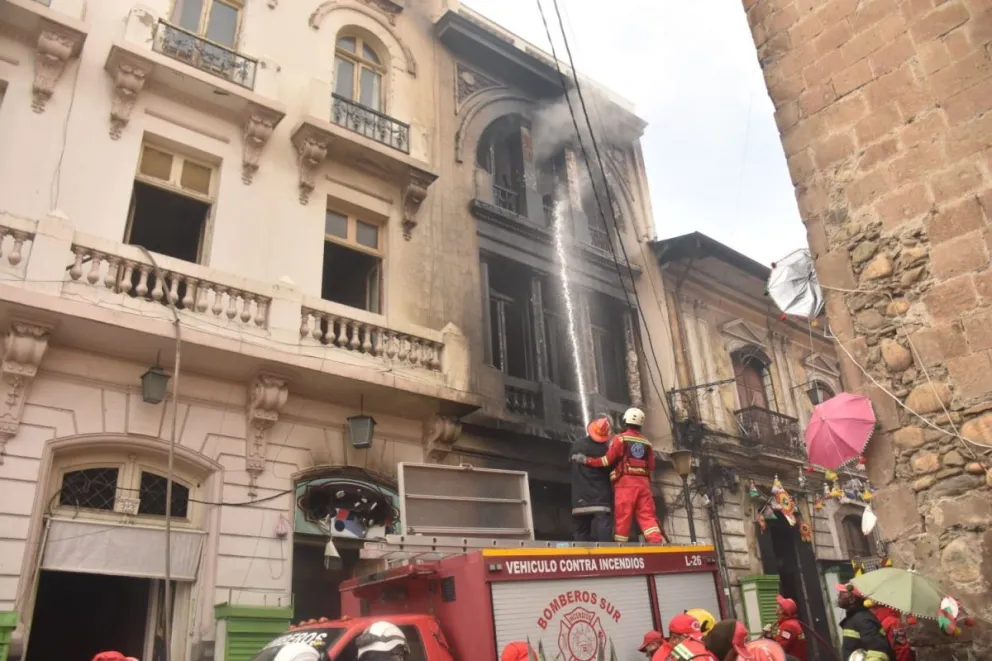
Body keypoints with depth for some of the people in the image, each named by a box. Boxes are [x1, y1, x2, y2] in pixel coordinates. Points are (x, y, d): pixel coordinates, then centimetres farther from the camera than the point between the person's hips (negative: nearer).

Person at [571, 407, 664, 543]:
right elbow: (651, 468, 15)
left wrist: (586, 460, 2)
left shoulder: (620, 438, 2)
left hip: (625, 482, -4)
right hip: (643, 482, 4)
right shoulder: (647, 443, 17)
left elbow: (608, 460, -4)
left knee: (623, 517, -4)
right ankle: (658, 543, -14)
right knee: (648, 516, 0)